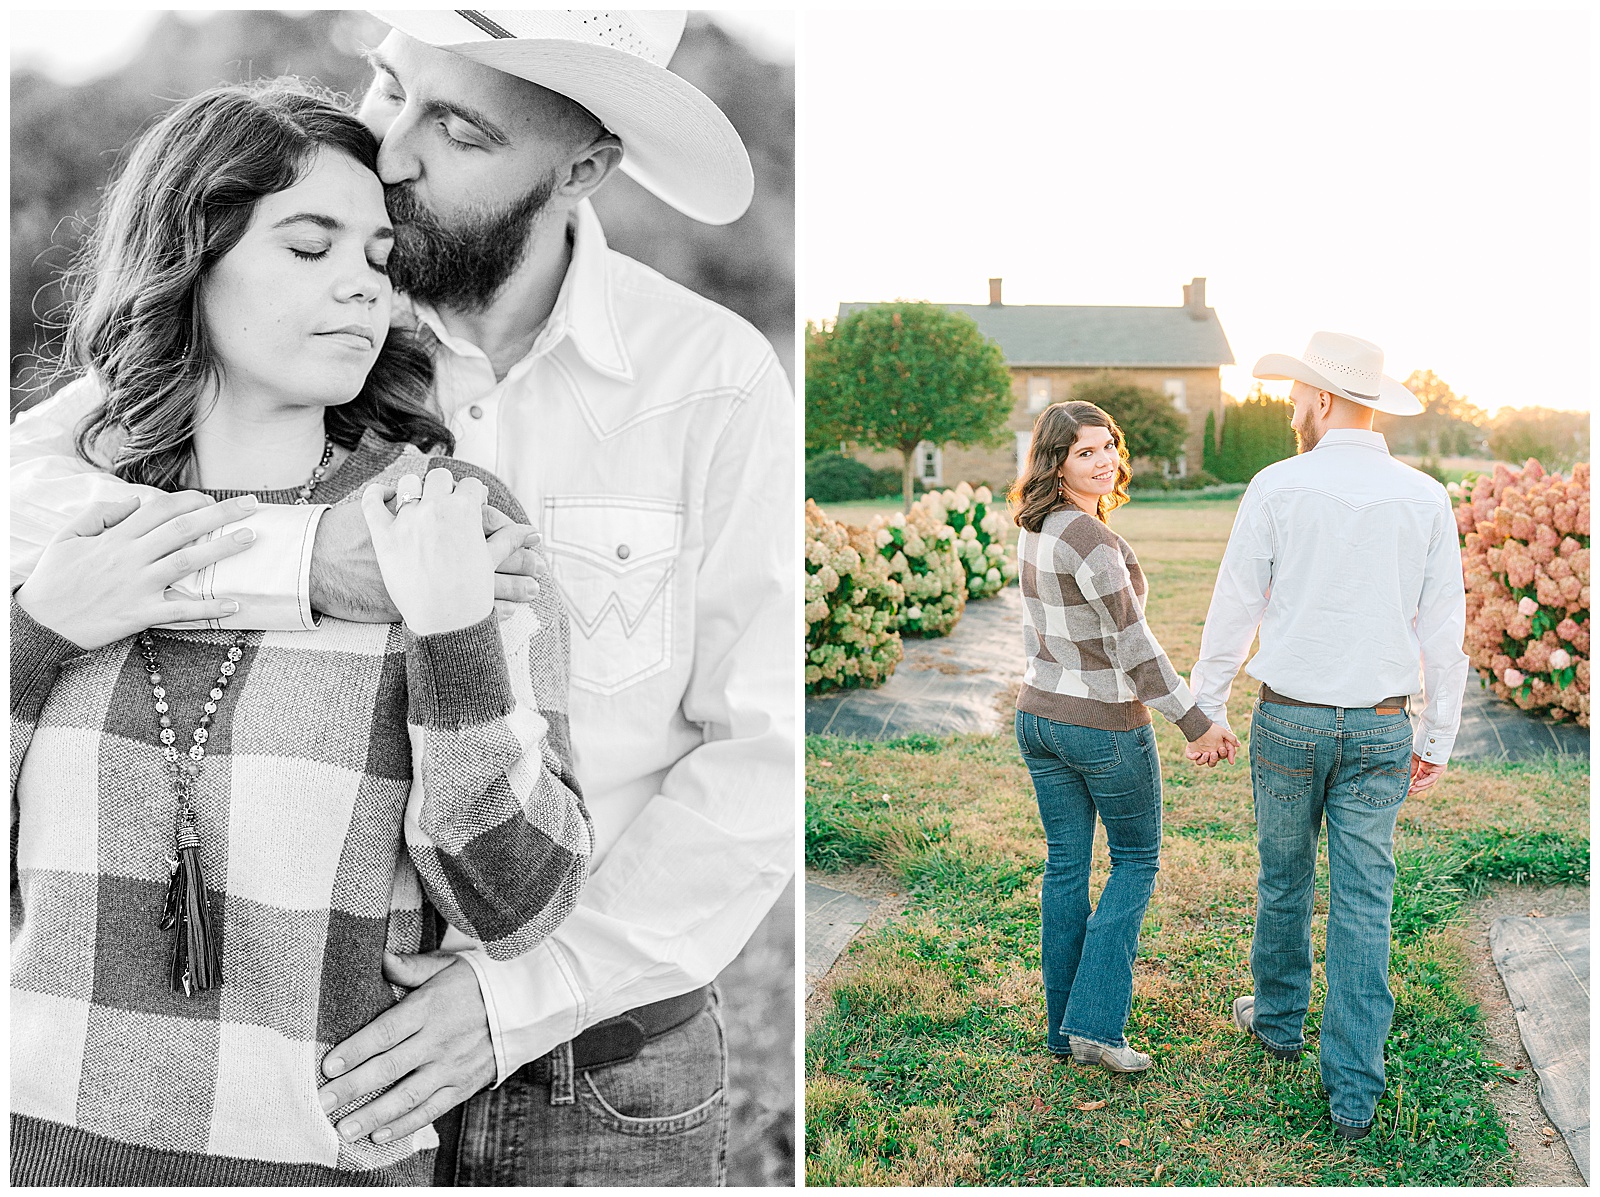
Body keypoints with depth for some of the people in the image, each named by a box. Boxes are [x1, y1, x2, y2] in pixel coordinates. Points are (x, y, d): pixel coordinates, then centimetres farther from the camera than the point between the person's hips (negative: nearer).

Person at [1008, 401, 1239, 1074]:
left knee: (1065, 866, 14)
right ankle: (1095, 1025, 7)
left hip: (1038, 714, 8)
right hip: (1106, 724, -7)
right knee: (1136, 859, 11)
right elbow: (1133, 647, -22)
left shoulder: (1034, 530, 4)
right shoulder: (1090, 537, -23)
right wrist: (1196, 723, -16)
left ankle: (1062, 1029, 24)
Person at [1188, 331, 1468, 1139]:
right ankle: (1353, 1090, 8)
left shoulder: (1277, 488, -10)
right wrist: (1436, 739, 11)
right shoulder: (1427, 499, -2)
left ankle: (1279, 1018, 39)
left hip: (1289, 721, -1)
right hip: (1379, 730, 2)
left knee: (1284, 877, 18)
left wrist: (1204, 708, 8)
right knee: (1364, 902, 5)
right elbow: (1444, 631, 2)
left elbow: (1234, 609, -4)